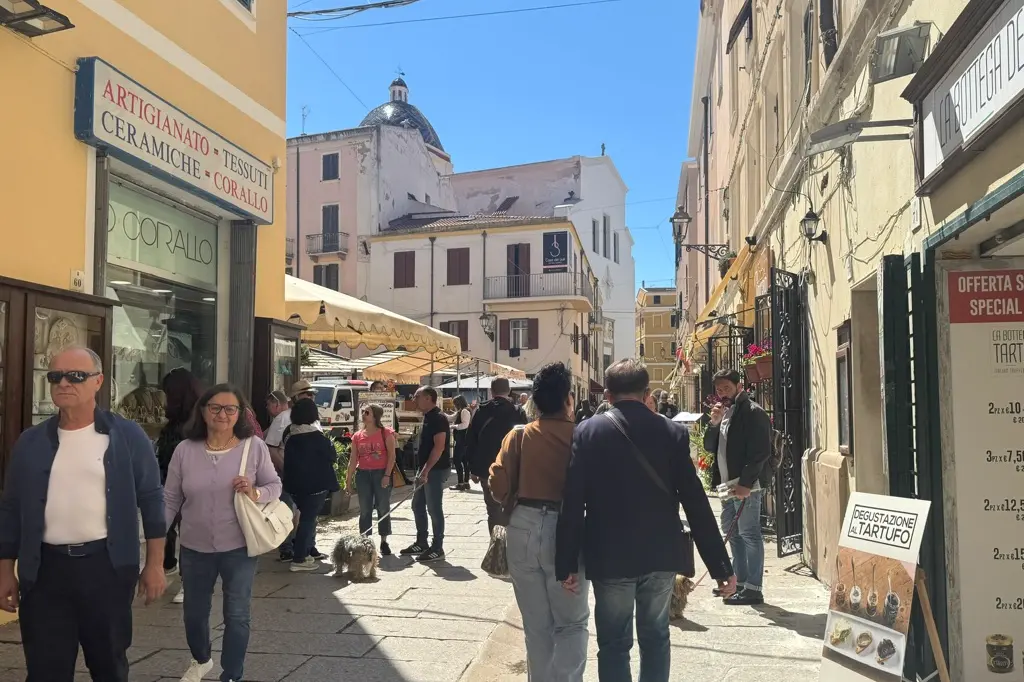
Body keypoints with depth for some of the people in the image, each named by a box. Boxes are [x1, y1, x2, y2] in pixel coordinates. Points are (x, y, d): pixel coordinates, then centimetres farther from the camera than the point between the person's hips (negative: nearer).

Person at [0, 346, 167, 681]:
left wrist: (155, 564, -3)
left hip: (107, 566, -1)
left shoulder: (127, 436, -4)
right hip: (45, 569, 2)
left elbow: (151, 499, -1)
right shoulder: (31, 442, 4)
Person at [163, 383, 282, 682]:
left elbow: (275, 485, -1)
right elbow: (170, 500, 1)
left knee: (237, 616, 8)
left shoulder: (254, 447, -10)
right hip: (195, 548, 3)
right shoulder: (185, 450, -5)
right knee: (194, 612, 21)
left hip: (238, 547, -2)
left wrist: (255, 493, -22)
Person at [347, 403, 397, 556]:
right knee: (365, 510, 6)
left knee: (383, 509, 3)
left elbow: (391, 455, -7)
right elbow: (353, 460, 10)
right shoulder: (357, 436, 8)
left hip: (381, 474, -3)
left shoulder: (386, 433, -4)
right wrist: (349, 480, 7)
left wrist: (387, 475, -14)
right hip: (363, 474, 4)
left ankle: (384, 542, 13)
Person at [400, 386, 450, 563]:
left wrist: (426, 470, -24)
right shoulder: (428, 417, 14)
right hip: (425, 469, 10)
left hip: (436, 470, -10)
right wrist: (422, 470, 19)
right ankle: (421, 543, 27)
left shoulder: (438, 418, -16)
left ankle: (437, 549, 5)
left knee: (434, 509, -4)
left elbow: (439, 447, -23)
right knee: (418, 505, 16)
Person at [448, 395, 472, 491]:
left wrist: (453, 426, -16)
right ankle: (466, 482, 14)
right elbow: (451, 418, 21)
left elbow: (465, 425, -24)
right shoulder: (460, 412, 17)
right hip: (464, 440, 10)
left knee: (457, 460, -8)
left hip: (462, 440, -10)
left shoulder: (464, 411, -14)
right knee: (465, 461, 10)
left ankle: (460, 484, -7)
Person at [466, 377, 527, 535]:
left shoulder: (481, 411, 0)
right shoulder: (517, 412, -4)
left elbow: (471, 442, 2)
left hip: (486, 469, 1)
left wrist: (473, 469, 9)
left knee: (493, 510, 9)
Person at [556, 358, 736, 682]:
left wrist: (567, 563, -3)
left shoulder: (587, 431, -6)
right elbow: (696, 503, -4)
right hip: (660, 554, 2)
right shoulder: (673, 432, -3)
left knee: (614, 643, 10)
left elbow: (573, 502, -10)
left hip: (610, 556, -2)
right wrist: (721, 565, 1)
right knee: (656, 638, 19)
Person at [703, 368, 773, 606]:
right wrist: (714, 422, -4)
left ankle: (753, 589, 1)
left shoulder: (752, 412, -10)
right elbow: (709, 446, 13)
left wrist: (746, 483, -22)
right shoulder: (724, 412, 16)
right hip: (728, 484, 9)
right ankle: (741, 582, 24)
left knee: (749, 535, -4)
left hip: (745, 485, -9)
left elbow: (760, 452, -17)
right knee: (732, 533, 14)